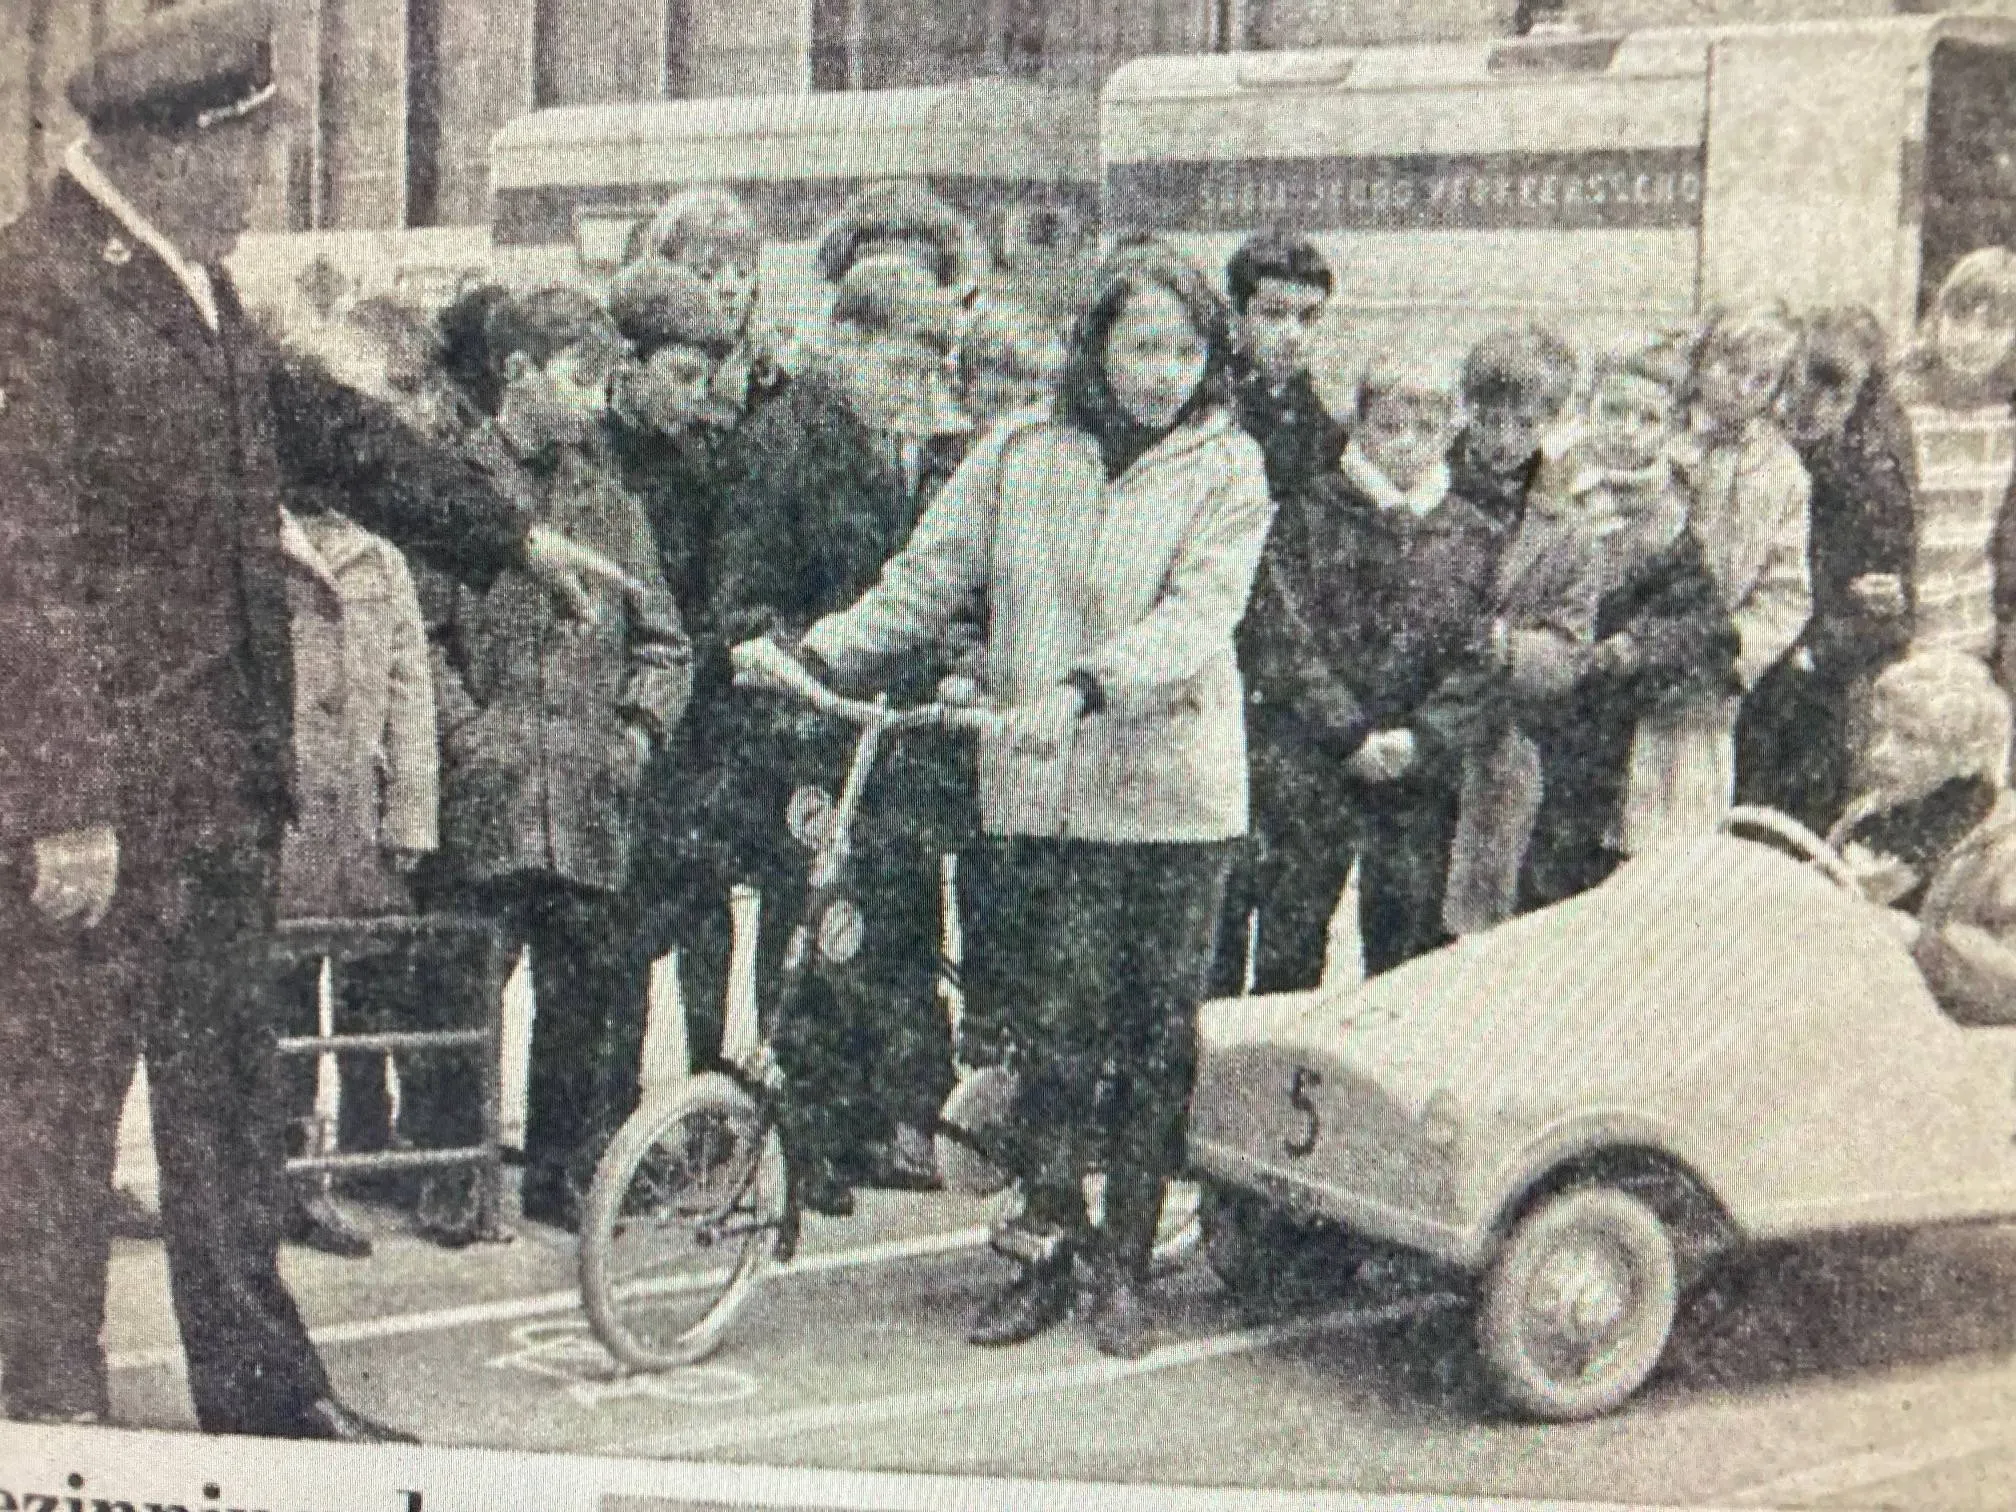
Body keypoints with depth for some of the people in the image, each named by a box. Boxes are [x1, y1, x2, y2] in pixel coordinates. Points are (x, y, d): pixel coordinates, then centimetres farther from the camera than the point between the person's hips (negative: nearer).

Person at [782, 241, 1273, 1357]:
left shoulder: (1228, 468, 1)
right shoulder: (1018, 451, 8)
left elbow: (1198, 613, -13)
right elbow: (926, 581, 10)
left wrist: (1083, 689, -28)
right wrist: (818, 650, -5)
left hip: (1174, 795, -1)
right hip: (1042, 793, 1)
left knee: (1155, 1043, 6)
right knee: (1052, 1033, -1)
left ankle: (1125, 1265, 20)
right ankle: (1052, 1248, 16)